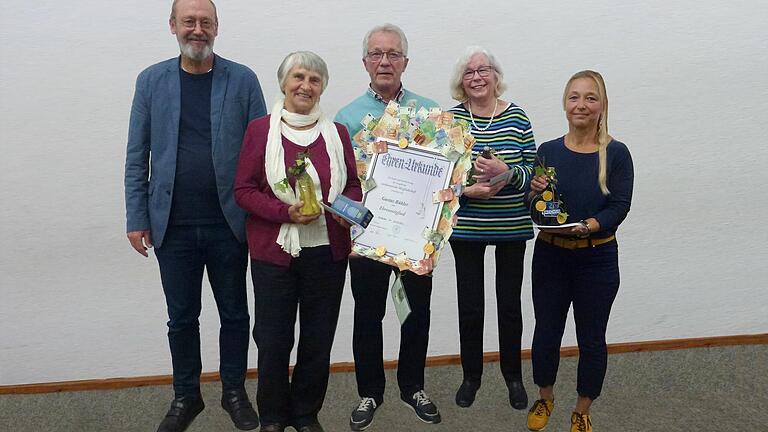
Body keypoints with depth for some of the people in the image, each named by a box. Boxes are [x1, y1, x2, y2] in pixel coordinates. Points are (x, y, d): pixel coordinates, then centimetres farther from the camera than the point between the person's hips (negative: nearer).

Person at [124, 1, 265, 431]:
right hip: (173, 224, 1)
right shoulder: (152, 81, 4)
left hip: (229, 222, -1)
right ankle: (186, 396, 31)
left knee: (234, 313, 12)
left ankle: (234, 391, 31)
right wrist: (137, 219, 0)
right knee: (182, 317, 13)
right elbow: (137, 157, 4)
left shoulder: (243, 80, -1)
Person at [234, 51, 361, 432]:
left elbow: (353, 185, 13)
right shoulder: (260, 129, 0)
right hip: (274, 251, -2)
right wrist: (285, 212, -17)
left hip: (328, 251, 3)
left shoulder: (337, 133, 8)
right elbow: (243, 189, -3)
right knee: (273, 340, 4)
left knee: (318, 339, 10)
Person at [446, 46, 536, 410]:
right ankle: (471, 376, 29)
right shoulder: (451, 118, -2)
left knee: (509, 304, 11)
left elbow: (533, 172, -2)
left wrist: (506, 172, -21)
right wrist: (466, 191, -18)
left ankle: (513, 376, 31)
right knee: (470, 306, 8)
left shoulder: (517, 117, -1)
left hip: (512, 226, 1)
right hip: (466, 227, 0)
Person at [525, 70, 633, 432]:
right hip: (550, 255, 2)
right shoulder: (547, 151, -1)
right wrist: (535, 193, -19)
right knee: (546, 331, 13)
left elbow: (620, 206, -12)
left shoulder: (616, 154, -7)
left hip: (597, 259, -2)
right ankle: (545, 398, 39)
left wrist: (591, 225, -29)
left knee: (591, 338, 11)